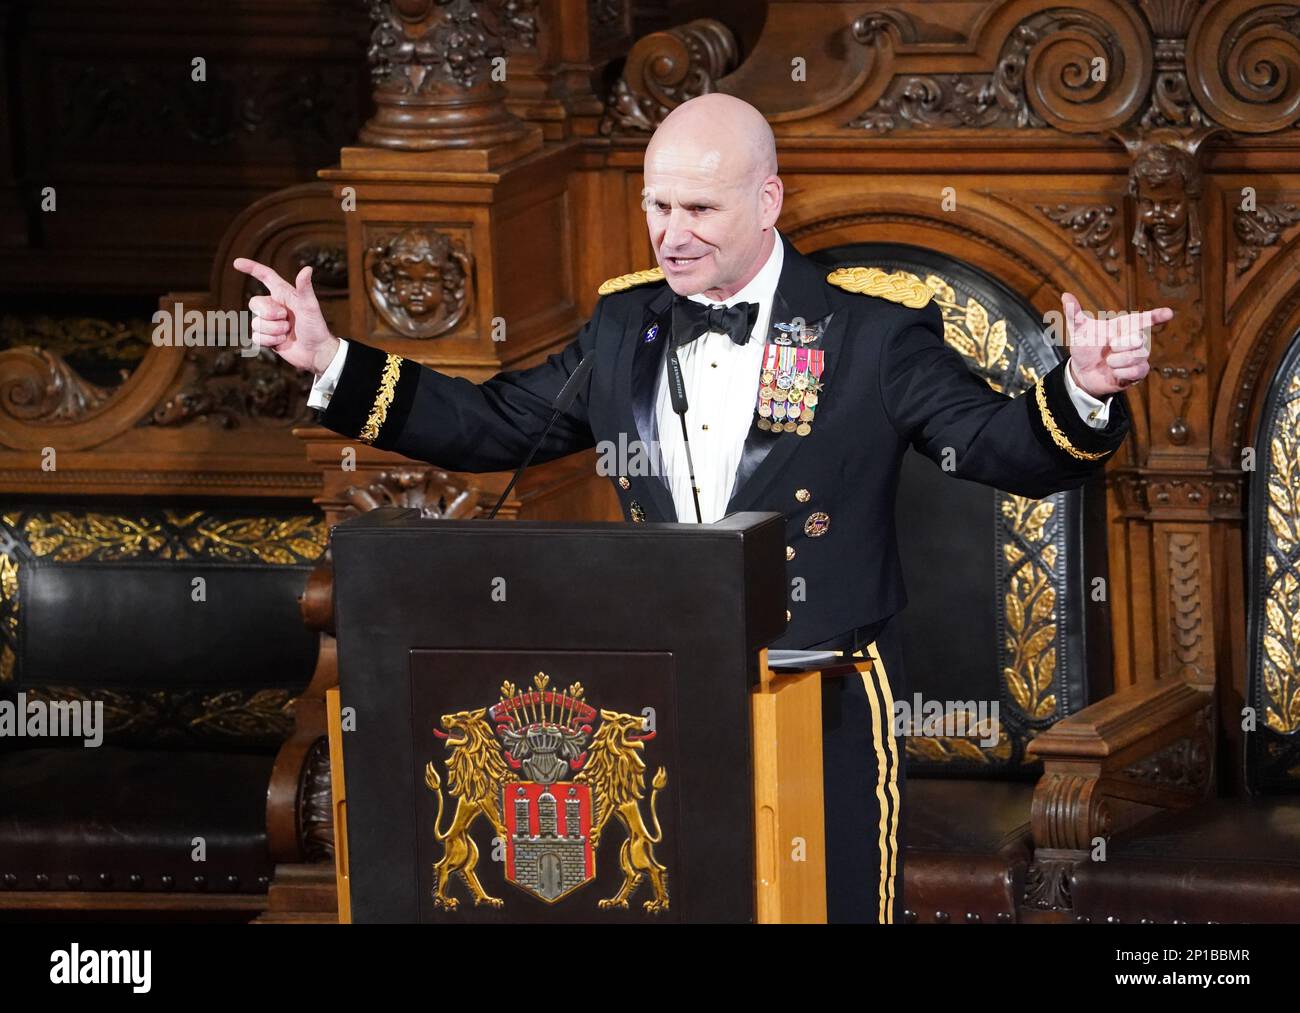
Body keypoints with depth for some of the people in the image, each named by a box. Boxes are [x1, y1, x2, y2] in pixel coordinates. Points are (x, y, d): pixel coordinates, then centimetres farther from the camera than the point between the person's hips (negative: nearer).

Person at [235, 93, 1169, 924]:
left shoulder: (873, 327, -6)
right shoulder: (627, 323, 8)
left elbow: (1005, 449, -8)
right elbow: (492, 429, 14)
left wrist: (1082, 391, -30)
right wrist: (330, 362, 7)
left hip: (826, 711, -4)